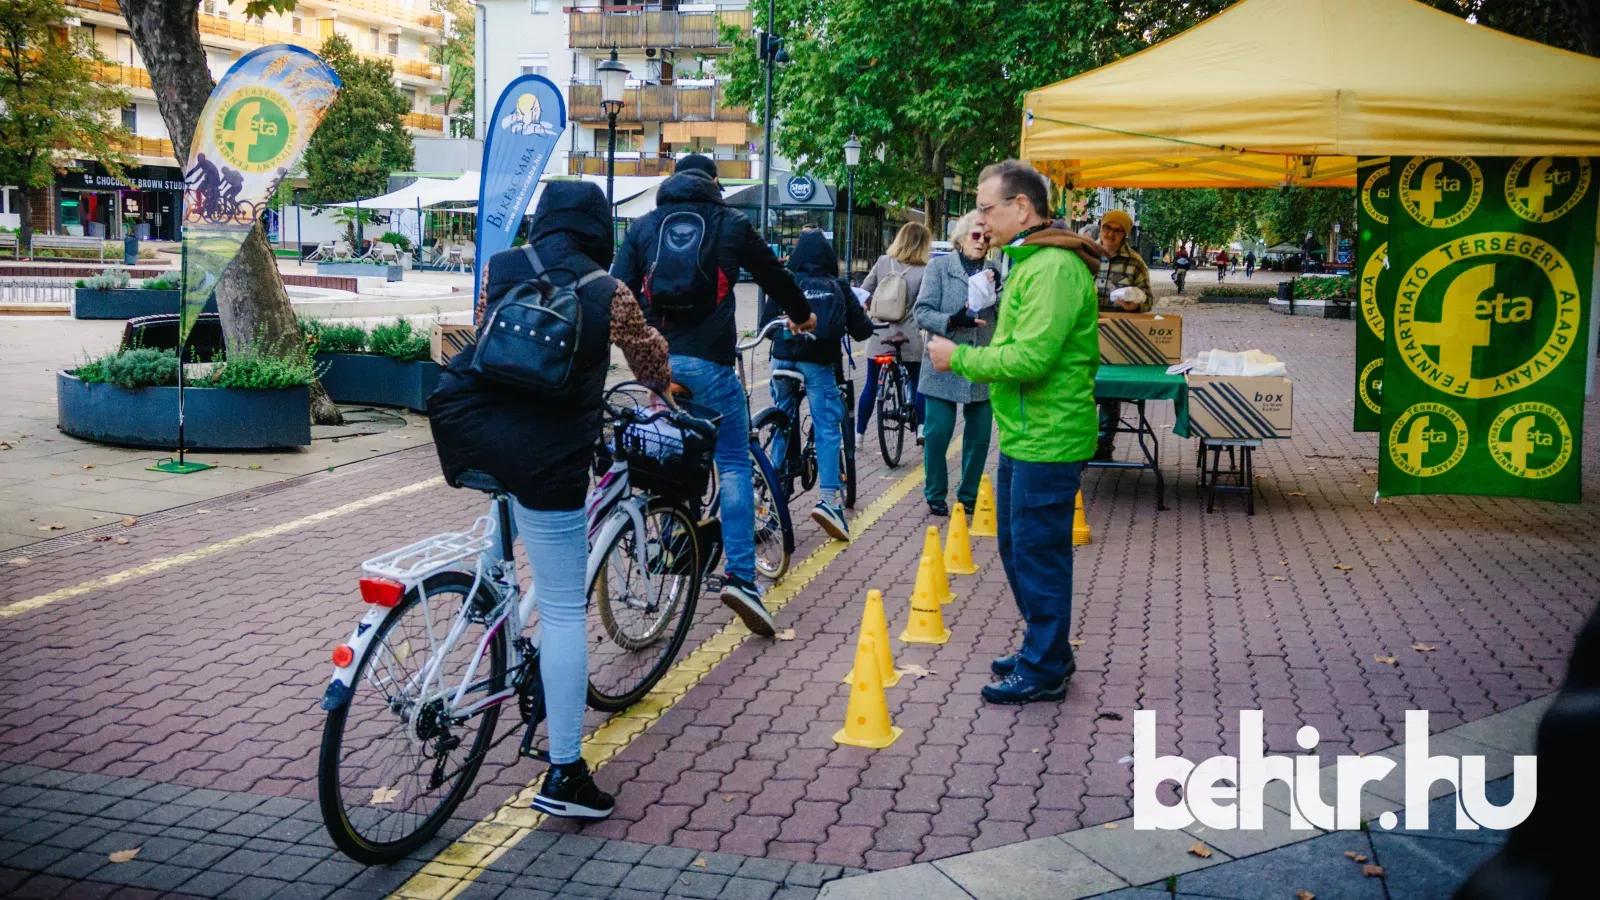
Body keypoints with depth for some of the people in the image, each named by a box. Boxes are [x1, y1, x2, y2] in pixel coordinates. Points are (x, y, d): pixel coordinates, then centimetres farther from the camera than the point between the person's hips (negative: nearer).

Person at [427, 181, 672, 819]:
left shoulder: (498, 269, 9)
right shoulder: (608, 295, 0)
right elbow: (652, 358, 17)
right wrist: (668, 390, 41)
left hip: (460, 429, 5)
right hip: (542, 453, -4)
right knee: (563, 610, 2)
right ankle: (564, 776, 5)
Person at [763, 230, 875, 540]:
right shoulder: (838, 287, 6)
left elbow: (766, 325, 6)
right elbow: (861, 330, 8)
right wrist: (865, 321, 31)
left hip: (784, 361, 2)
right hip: (819, 364, -2)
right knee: (828, 428, -3)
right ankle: (828, 498, -17)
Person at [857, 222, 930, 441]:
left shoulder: (883, 262, -1)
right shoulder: (923, 271, -11)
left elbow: (862, 293, 3)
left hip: (880, 336, 3)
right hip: (909, 338, -3)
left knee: (871, 386, 13)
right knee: (918, 384, 18)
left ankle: (858, 434, 16)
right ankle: (921, 428, 12)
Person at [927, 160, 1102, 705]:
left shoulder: (1054, 268, -18)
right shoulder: (1030, 262, 16)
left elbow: (1030, 358, -25)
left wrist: (960, 359, -14)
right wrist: (969, 358, 11)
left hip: (1046, 442, -11)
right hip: (1023, 436, 11)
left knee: (1038, 555, -1)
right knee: (1017, 549, 19)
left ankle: (1044, 671, 11)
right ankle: (1047, 653, 33)